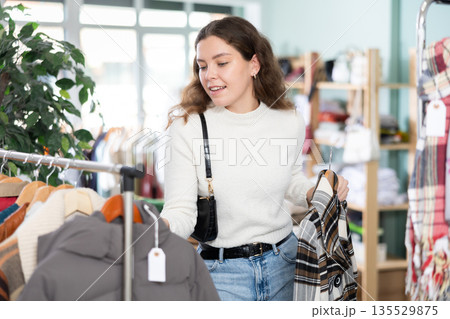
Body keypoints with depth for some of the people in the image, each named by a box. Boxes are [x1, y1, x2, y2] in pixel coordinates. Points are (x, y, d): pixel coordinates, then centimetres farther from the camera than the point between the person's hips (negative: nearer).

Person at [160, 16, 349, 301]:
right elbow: (181, 211, -14)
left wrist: (317, 192, -3)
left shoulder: (290, 121, -2)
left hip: (284, 262, 3)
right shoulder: (186, 127, -12)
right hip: (221, 270, -3)